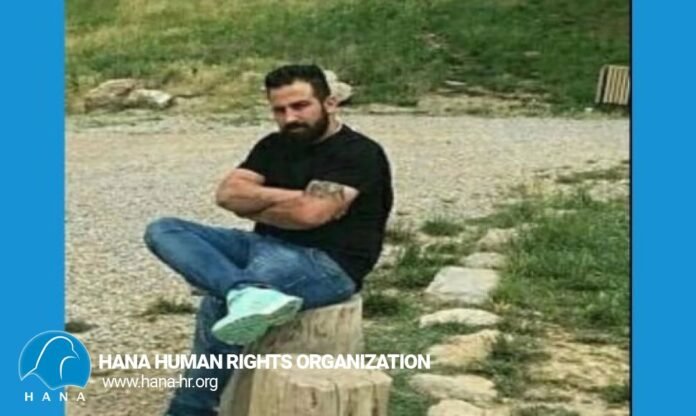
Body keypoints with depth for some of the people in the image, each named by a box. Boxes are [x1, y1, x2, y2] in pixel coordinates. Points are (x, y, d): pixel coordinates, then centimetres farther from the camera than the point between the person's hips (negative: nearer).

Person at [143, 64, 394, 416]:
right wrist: (290, 197, -8)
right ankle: (245, 293, -40)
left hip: (327, 264, -8)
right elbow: (227, 194, 2)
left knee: (217, 304, -31)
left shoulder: (359, 153, -7)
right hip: (265, 248, 8)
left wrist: (255, 205, -2)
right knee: (162, 231, -13)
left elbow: (309, 214, -19)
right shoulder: (274, 146, 16)